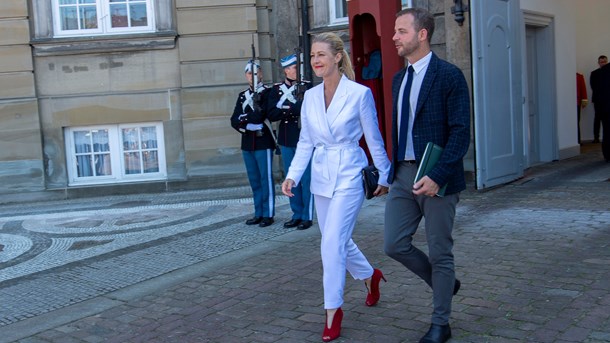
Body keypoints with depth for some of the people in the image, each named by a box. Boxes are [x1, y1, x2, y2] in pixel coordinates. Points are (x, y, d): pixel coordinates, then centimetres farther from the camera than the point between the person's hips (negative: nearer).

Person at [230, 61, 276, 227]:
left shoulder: (267, 92, -4)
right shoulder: (242, 95, 15)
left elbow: (260, 115, -18)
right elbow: (234, 120, 7)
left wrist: (244, 118, -7)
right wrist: (247, 125, -10)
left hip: (263, 142, -6)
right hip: (247, 143, 6)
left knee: (265, 179, -1)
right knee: (254, 180, 10)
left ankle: (268, 214, 5)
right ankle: (258, 213, 18)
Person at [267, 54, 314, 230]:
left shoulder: (307, 86, -1)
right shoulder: (276, 89, 6)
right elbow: (271, 114, -3)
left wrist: (285, 107, -13)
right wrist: (295, 108, -14)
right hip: (286, 139, 3)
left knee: (306, 179, 0)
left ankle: (307, 216, 10)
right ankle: (297, 214, 21)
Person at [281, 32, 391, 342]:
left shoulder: (360, 93, -10)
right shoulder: (310, 97, 5)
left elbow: (374, 139, -2)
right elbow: (305, 142, 9)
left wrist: (383, 177, 5)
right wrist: (292, 175, -2)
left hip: (349, 175, -6)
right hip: (321, 176, 6)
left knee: (332, 243, -12)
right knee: (338, 240, 15)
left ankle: (333, 310, 2)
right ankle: (370, 276, 43)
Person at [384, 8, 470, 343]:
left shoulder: (448, 75, -10)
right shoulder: (399, 78, 13)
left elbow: (460, 133, -15)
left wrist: (437, 176, -22)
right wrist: (394, 169, 15)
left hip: (435, 177, -7)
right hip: (403, 175, 7)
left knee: (439, 253, 5)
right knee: (395, 244, 5)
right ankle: (445, 283, 31)